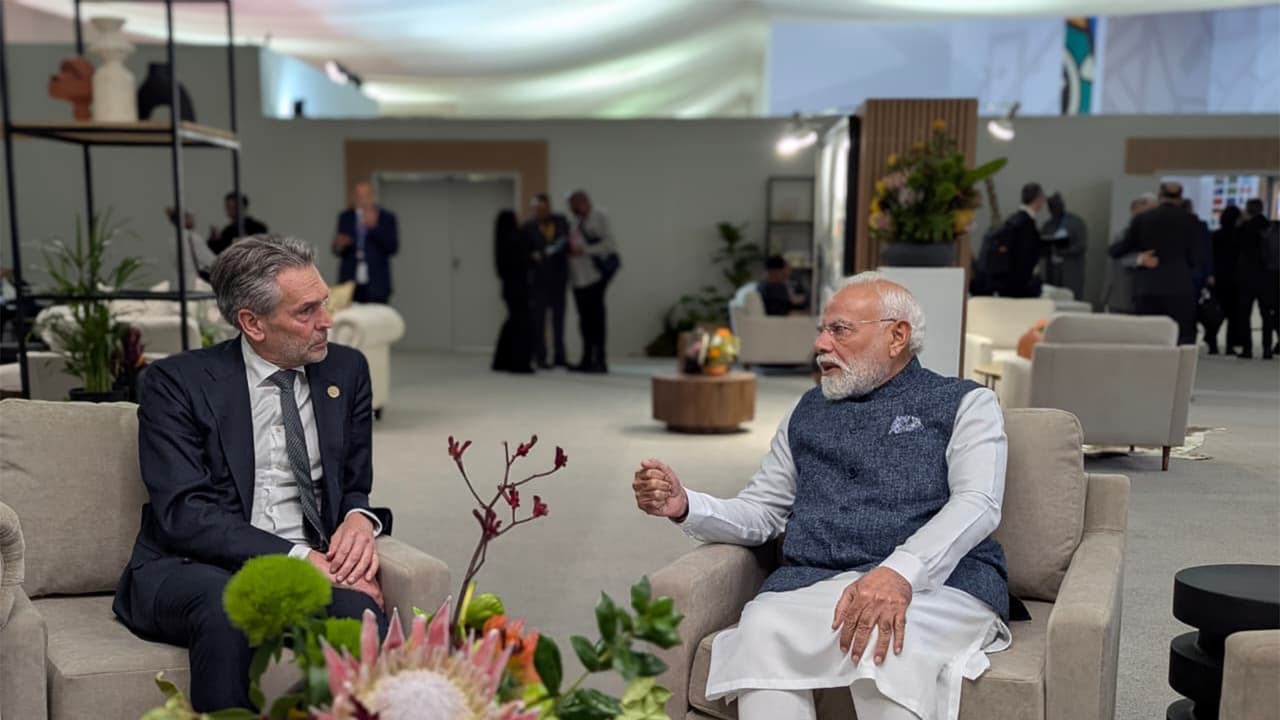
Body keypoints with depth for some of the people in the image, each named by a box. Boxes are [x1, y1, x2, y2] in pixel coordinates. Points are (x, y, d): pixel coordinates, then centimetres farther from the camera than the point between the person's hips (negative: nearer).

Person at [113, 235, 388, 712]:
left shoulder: (346, 370, 9)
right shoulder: (177, 382, -3)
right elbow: (184, 515, -13)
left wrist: (359, 520, -10)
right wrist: (298, 558, -22)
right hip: (193, 571, -2)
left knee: (361, 614, -32)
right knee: (227, 606, -37)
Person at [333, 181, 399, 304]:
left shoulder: (387, 218, 2)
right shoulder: (345, 217, 10)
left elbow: (393, 248, -8)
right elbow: (337, 251, 12)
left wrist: (374, 226, -18)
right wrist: (339, 245, -11)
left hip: (376, 285, -2)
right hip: (349, 283, 2)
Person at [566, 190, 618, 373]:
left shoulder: (599, 218, -3)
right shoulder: (576, 222, 18)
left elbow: (608, 244, -10)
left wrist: (584, 251, -17)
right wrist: (570, 250, 4)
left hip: (594, 275, -7)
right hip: (579, 277, 7)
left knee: (595, 318, -7)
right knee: (585, 318, 8)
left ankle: (599, 360, -4)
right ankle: (587, 360, 13)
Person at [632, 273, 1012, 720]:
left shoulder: (964, 403, 10)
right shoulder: (807, 413, 24)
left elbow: (977, 504, -7)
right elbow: (758, 512, 22)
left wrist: (901, 571, -26)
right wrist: (684, 506, 1)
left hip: (938, 582, -3)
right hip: (813, 583, 3)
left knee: (885, 645, -37)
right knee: (762, 632, -30)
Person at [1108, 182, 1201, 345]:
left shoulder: (1141, 219, 4)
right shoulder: (1190, 221, 2)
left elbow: (1124, 248, 9)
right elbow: (1194, 258, 4)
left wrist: (1110, 249, 30)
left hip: (1146, 289, 2)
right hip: (1180, 289, -2)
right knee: (1183, 342, -1)